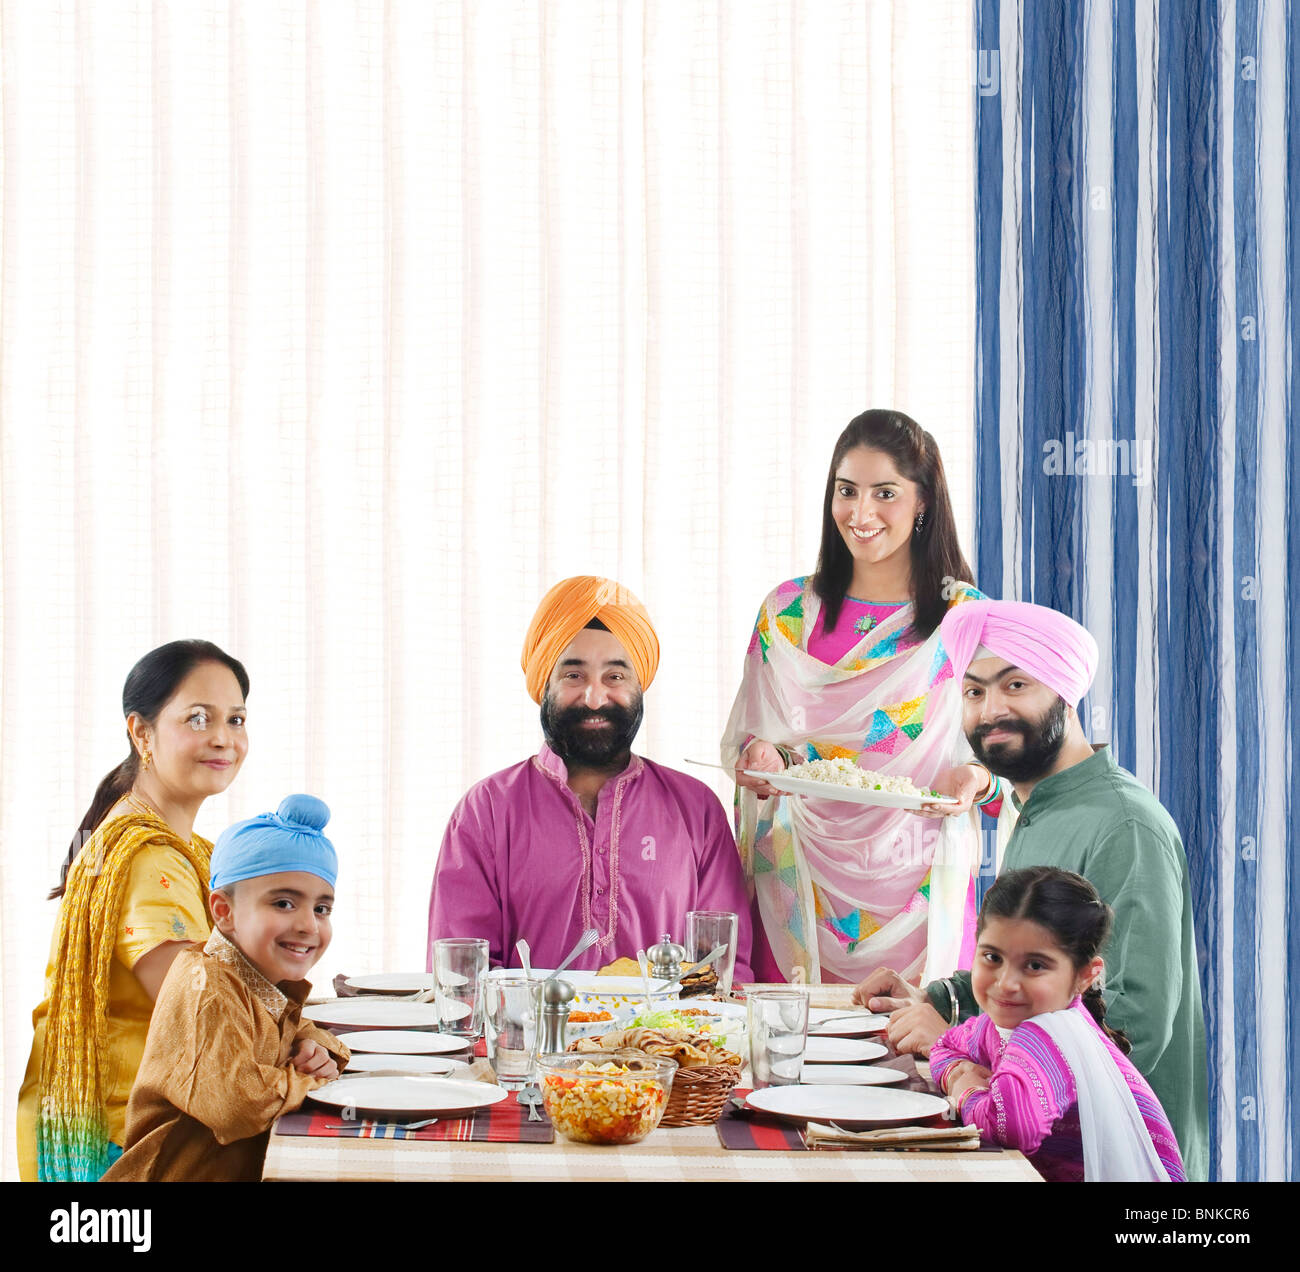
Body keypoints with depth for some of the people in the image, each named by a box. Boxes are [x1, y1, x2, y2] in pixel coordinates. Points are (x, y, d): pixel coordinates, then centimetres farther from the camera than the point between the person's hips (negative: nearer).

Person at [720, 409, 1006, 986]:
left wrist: (976, 780, -17)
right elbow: (744, 737, 13)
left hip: (918, 886, -1)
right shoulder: (788, 610, 7)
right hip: (801, 882, 1)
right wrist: (762, 761, -9)